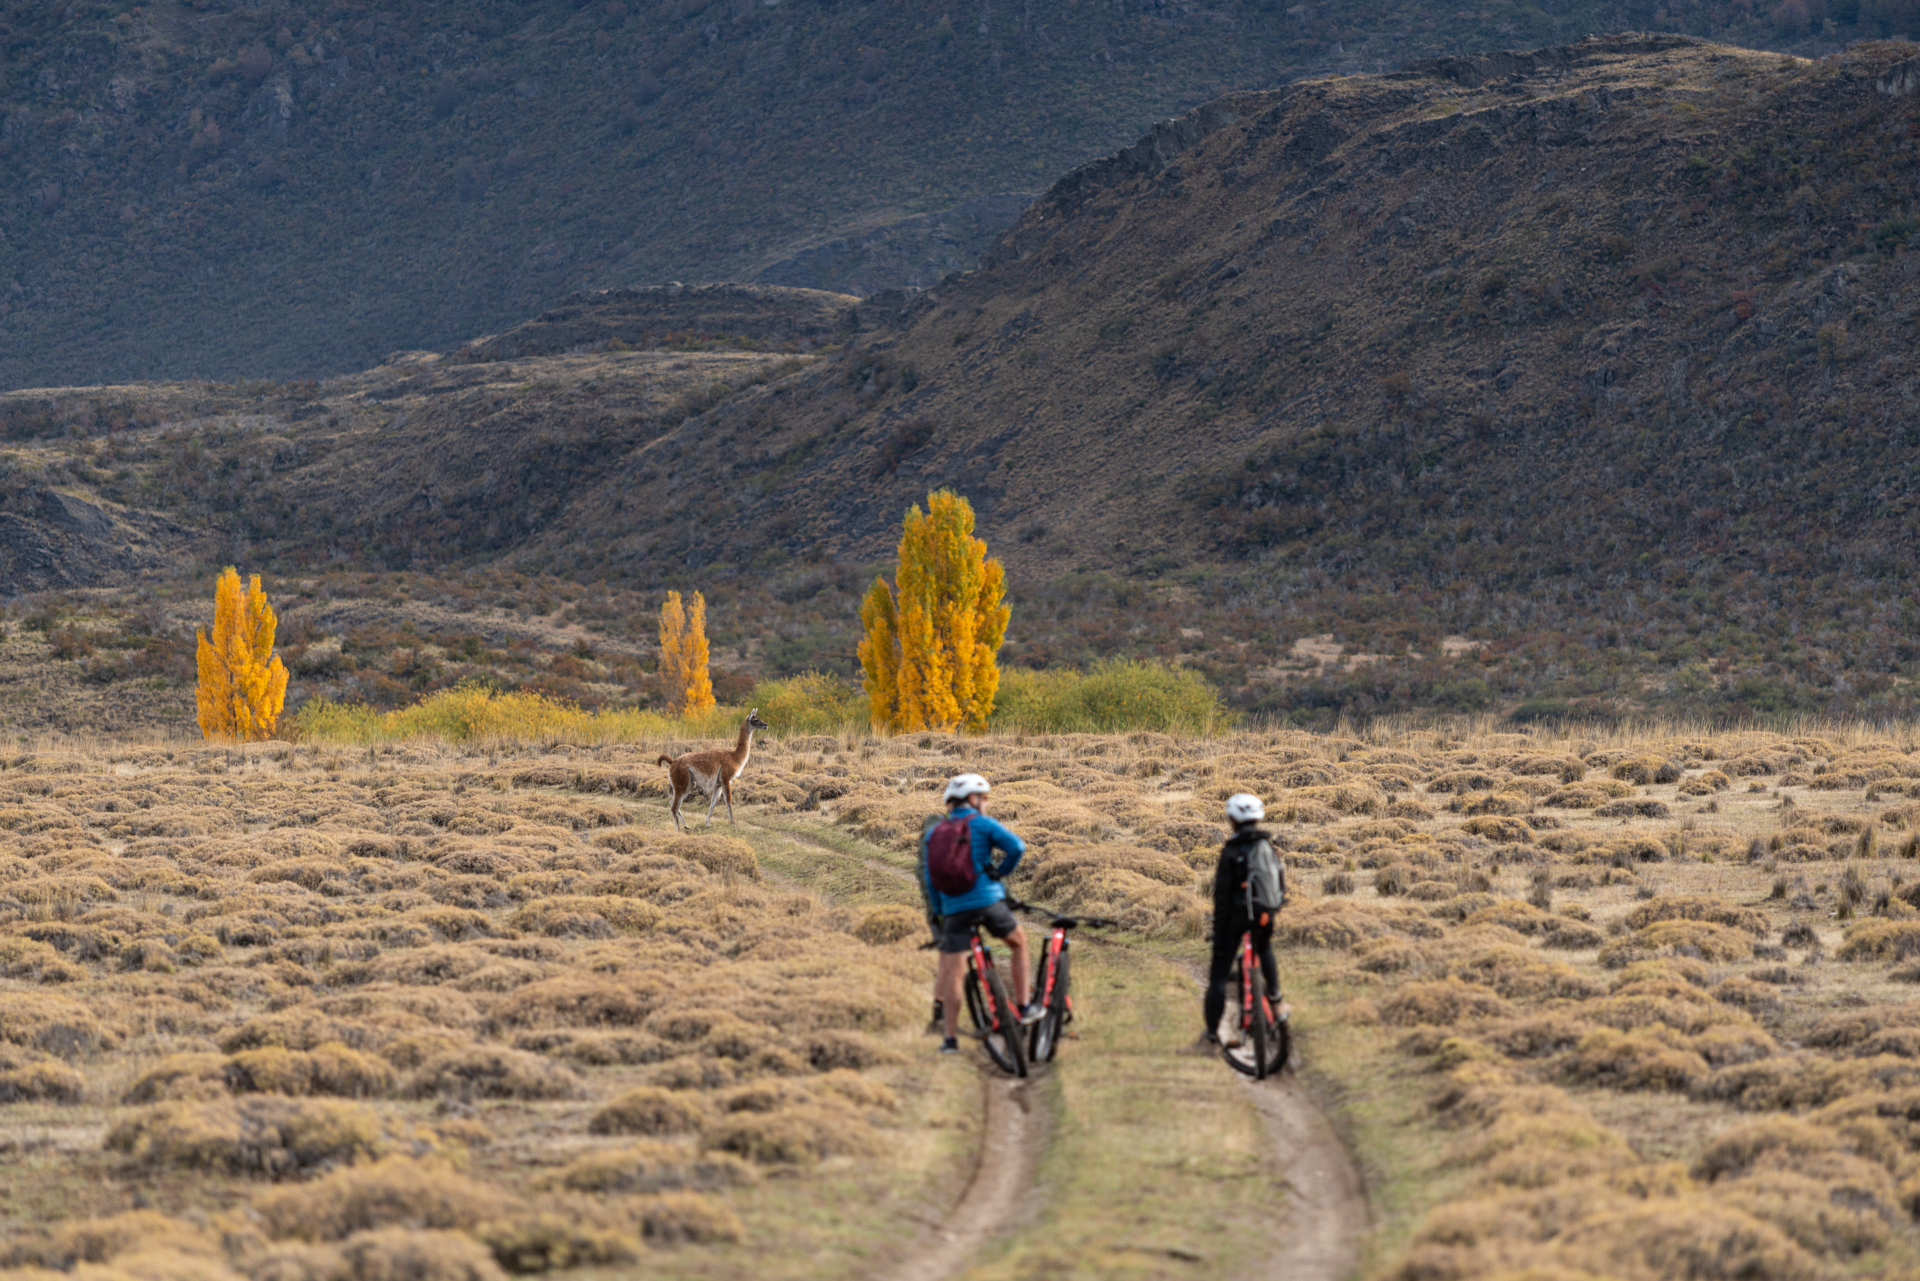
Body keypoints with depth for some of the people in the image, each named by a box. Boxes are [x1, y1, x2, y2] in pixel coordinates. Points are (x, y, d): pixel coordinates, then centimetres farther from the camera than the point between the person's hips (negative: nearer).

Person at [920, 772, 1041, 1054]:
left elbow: (929, 879, 13)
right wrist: (1001, 871, 3)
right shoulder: (981, 823, 0)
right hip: (987, 901, -3)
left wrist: (937, 913, 20)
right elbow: (1016, 846, -13)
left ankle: (950, 1038, 0)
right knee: (1019, 943, 23)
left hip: (954, 909, 3)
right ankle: (1023, 1008, 24)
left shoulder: (933, 833, 13)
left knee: (952, 971, 3)